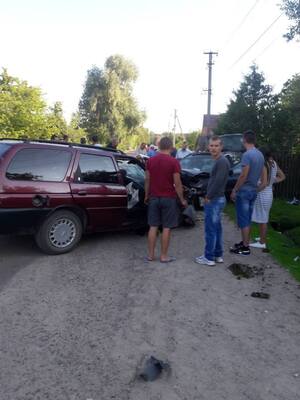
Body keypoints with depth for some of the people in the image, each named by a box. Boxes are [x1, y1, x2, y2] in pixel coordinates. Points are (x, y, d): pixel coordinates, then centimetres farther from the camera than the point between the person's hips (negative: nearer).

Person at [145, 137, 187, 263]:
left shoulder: (150, 161, 2)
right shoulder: (174, 162, -11)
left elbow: (147, 180, 7)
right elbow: (177, 183, -11)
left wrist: (146, 196, 18)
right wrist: (182, 199, -1)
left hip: (154, 197, 4)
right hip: (168, 198, -4)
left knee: (153, 227, 11)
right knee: (166, 228, 5)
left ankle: (150, 254, 17)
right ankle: (163, 256, 12)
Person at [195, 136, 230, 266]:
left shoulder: (222, 161, -17)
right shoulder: (219, 161, 14)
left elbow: (218, 181, -24)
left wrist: (208, 197, -15)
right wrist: (209, 196, 12)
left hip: (214, 200, -10)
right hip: (217, 199, 10)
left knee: (210, 229, -3)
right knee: (216, 228, 16)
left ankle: (209, 258, 7)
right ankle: (218, 255, 25)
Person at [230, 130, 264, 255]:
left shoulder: (247, 154, -17)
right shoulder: (260, 155, 9)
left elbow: (243, 175, -20)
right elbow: (260, 174, 16)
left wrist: (234, 190, -13)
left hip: (244, 191, -8)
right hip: (253, 190, 9)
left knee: (243, 220, -2)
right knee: (247, 219, 16)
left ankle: (245, 247, 4)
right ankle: (245, 242, 25)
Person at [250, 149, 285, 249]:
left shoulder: (263, 165, -19)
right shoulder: (273, 164, 7)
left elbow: (264, 183, -24)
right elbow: (282, 177, 17)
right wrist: (272, 182, 11)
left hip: (262, 194, -9)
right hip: (268, 193, 9)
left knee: (262, 219, -1)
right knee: (264, 218, 20)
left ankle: (262, 243, 6)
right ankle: (263, 238, 33)